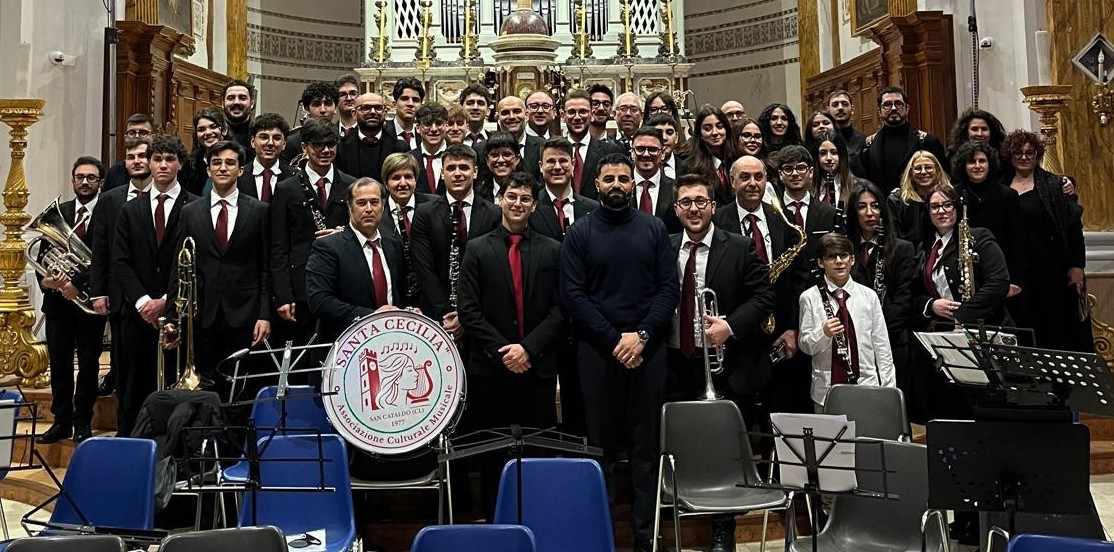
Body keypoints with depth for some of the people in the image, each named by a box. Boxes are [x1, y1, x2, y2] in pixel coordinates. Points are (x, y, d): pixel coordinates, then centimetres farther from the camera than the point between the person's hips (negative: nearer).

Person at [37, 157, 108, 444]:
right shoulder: (57, 212, 10)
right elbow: (44, 252, 8)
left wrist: (78, 283, -21)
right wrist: (44, 278, -10)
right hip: (58, 299, 4)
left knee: (88, 364, 6)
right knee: (59, 363, 9)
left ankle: (83, 422, 17)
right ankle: (61, 421, 19)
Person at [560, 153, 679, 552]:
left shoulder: (654, 229, 7)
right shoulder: (580, 233, 3)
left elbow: (669, 288, 2)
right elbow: (572, 294, -4)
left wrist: (642, 335, -11)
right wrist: (614, 340, -11)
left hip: (647, 349, 1)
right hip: (597, 350, -1)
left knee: (645, 444, 6)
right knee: (600, 444, 5)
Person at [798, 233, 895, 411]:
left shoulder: (868, 296, 3)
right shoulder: (810, 298, -2)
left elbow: (882, 347, 6)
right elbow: (806, 346, 0)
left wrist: (888, 390, 3)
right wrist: (823, 333, -20)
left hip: (866, 384, 1)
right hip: (827, 389, -1)